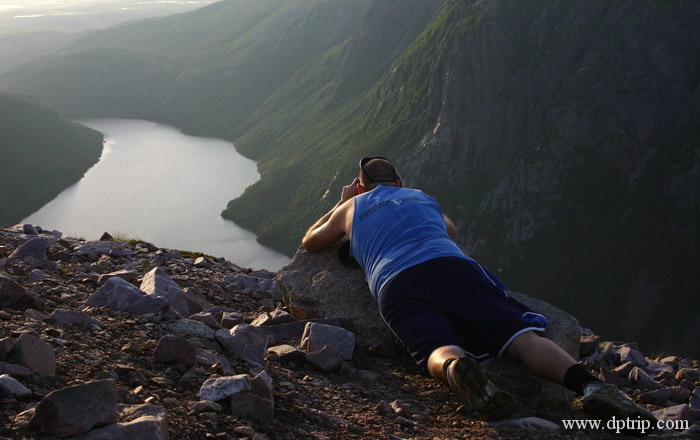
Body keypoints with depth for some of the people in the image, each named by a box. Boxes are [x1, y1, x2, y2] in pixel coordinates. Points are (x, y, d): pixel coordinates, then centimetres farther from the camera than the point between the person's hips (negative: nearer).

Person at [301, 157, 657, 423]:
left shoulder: (352, 207, 33)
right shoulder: (422, 197, 39)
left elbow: (310, 243, 50)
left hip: (396, 286, -1)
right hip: (452, 266, 1)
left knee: (440, 352, -25)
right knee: (523, 336, -13)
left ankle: (457, 369, -61)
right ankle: (587, 382, -40)